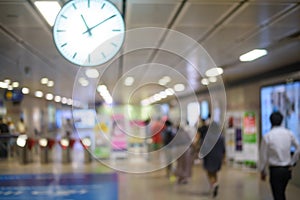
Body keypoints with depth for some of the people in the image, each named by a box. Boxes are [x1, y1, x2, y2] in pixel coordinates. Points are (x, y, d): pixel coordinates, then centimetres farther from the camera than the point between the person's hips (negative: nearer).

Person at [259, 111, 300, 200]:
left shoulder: (267, 136, -11)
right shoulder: (289, 134, 0)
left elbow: (264, 156, -6)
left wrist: (262, 171, 5)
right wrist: (292, 162, 12)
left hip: (275, 170, -4)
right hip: (287, 169, 5)